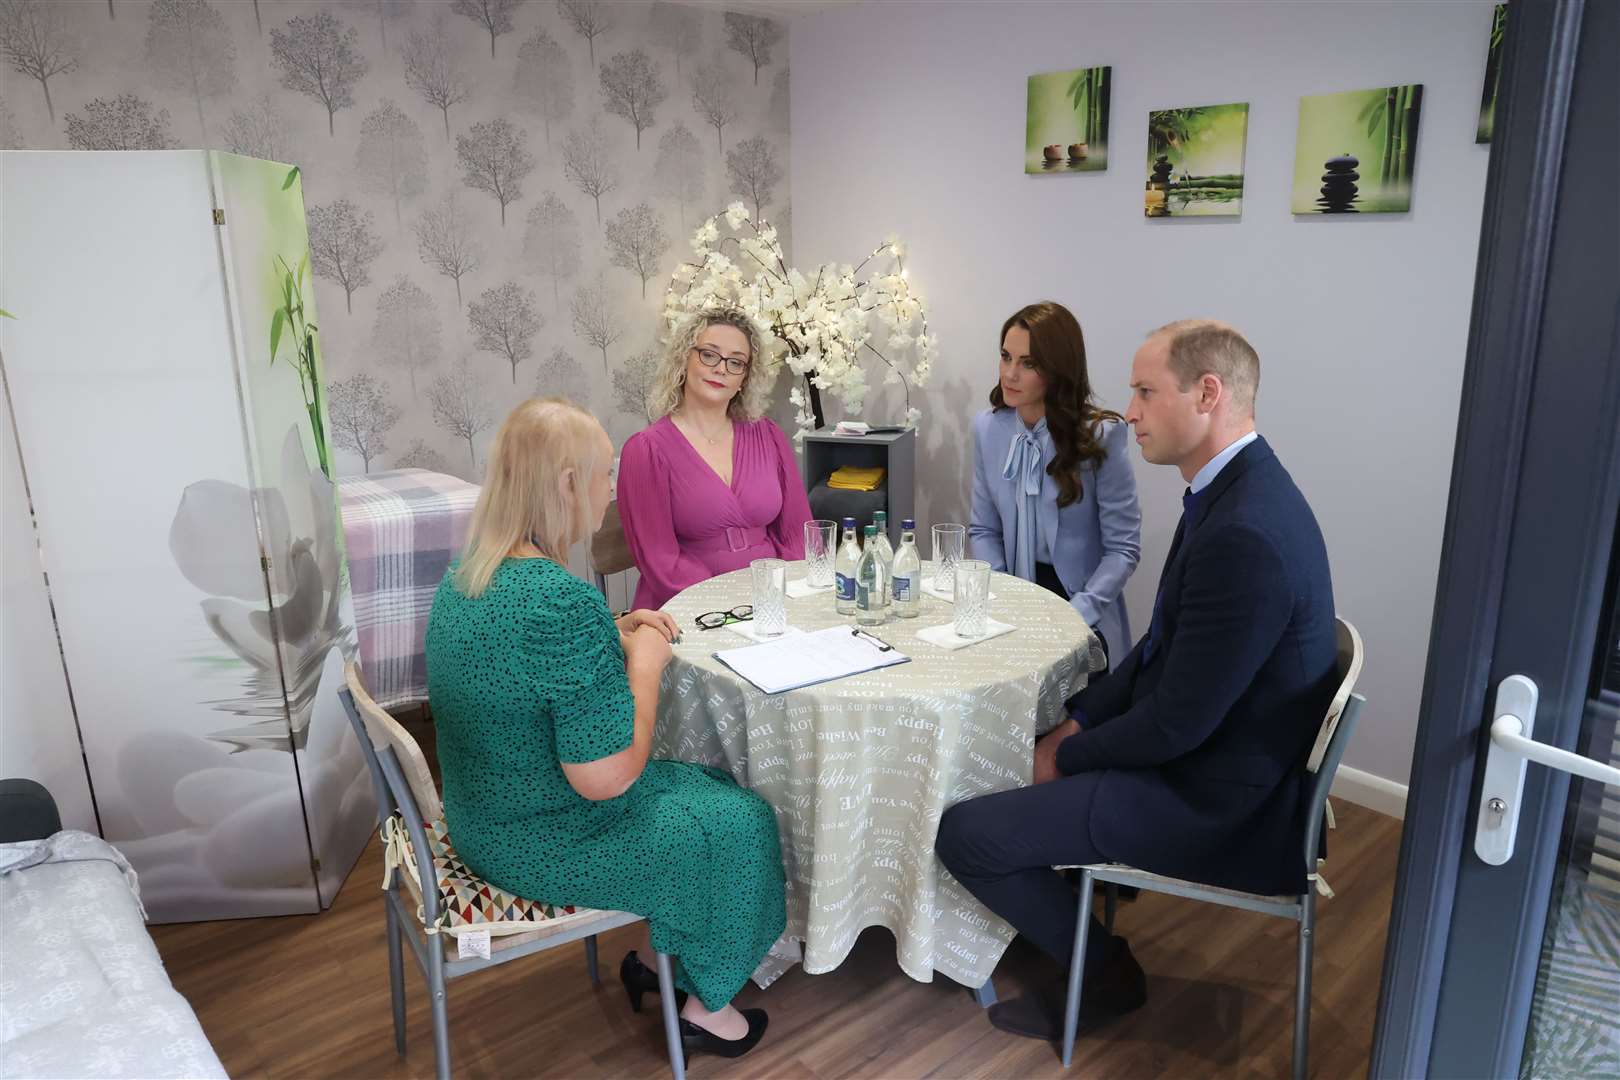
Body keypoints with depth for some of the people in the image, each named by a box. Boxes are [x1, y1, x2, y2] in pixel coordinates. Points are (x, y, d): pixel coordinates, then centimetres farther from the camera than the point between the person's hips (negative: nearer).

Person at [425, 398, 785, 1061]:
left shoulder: (466, 574, -3)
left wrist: (615, 639, 3)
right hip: (546, 849, -9)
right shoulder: (564, 601, -33)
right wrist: (645, 664, -16)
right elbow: (606, 777, -29)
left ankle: (652, 956, 35)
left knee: (701, 783, 22)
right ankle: (703, 1007, 28)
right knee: (739, 821, 10)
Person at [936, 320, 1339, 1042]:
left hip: (1219, 805, -10)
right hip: (1209, 751, 10)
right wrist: (1078, 721, 3)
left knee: (964, 834, -10)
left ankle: (1105, 969, 13)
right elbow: (1163, 643, 11)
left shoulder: (1243, 535, -30)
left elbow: (1178, 723, -26)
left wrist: (1069, 757, -10)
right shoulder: (1239, 490, 3)